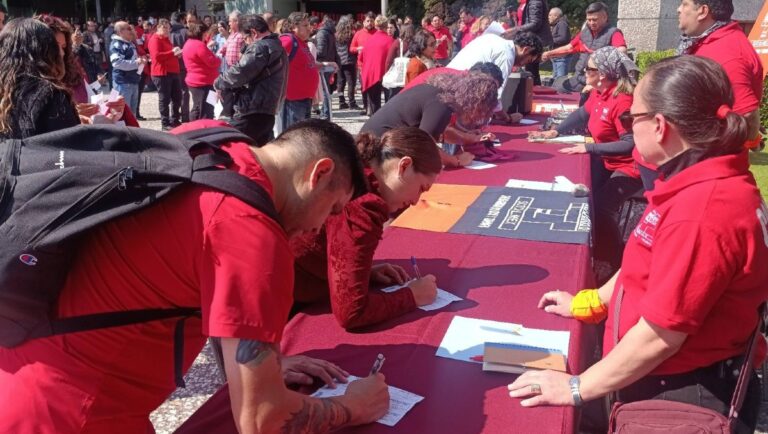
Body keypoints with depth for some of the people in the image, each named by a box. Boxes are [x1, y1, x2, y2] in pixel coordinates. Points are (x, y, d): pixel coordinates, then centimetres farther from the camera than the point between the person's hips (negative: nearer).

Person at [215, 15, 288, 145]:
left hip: (251, 112, -10)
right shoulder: (278, 48, 20)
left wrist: (219, 83, -2)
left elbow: (240, 72, -18)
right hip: (268, 111, 10)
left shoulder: (260, 47, -9)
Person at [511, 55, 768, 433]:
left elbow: (661, 336, -27)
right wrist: (588, 303, 17)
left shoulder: (702, 210, -30)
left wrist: (577, 388, -17)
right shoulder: (704, 183, 3)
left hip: (683, 399, -9)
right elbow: (649, 266, 16)